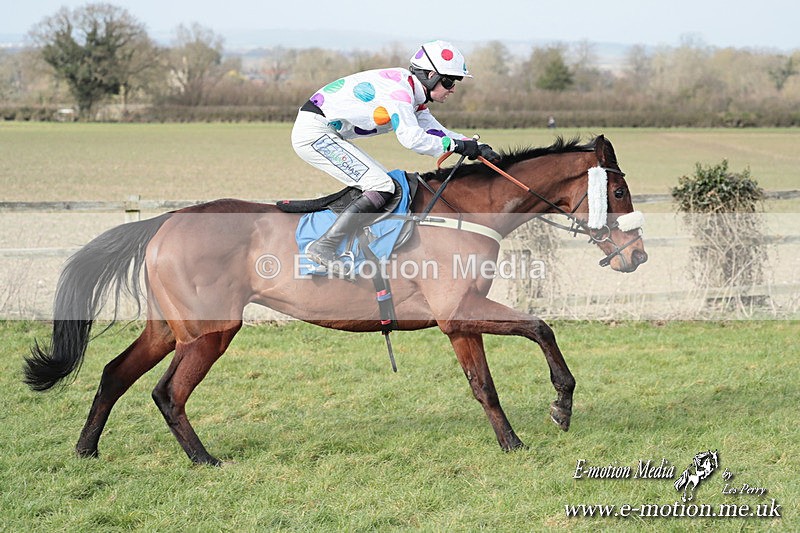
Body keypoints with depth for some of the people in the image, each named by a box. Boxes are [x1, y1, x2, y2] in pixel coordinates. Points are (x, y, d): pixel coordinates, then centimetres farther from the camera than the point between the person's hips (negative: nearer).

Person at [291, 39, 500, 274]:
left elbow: (434, 130, 18)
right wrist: (458, 145, -20)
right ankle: (323, 247, -22)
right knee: (381, 187, -16)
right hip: (314, 133, -10)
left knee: (381, 182, 13)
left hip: (326, 135, 10)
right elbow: (412, 138, -28)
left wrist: (476, 147, 5)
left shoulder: (414, 96, 14)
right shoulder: (399, 87, -18)